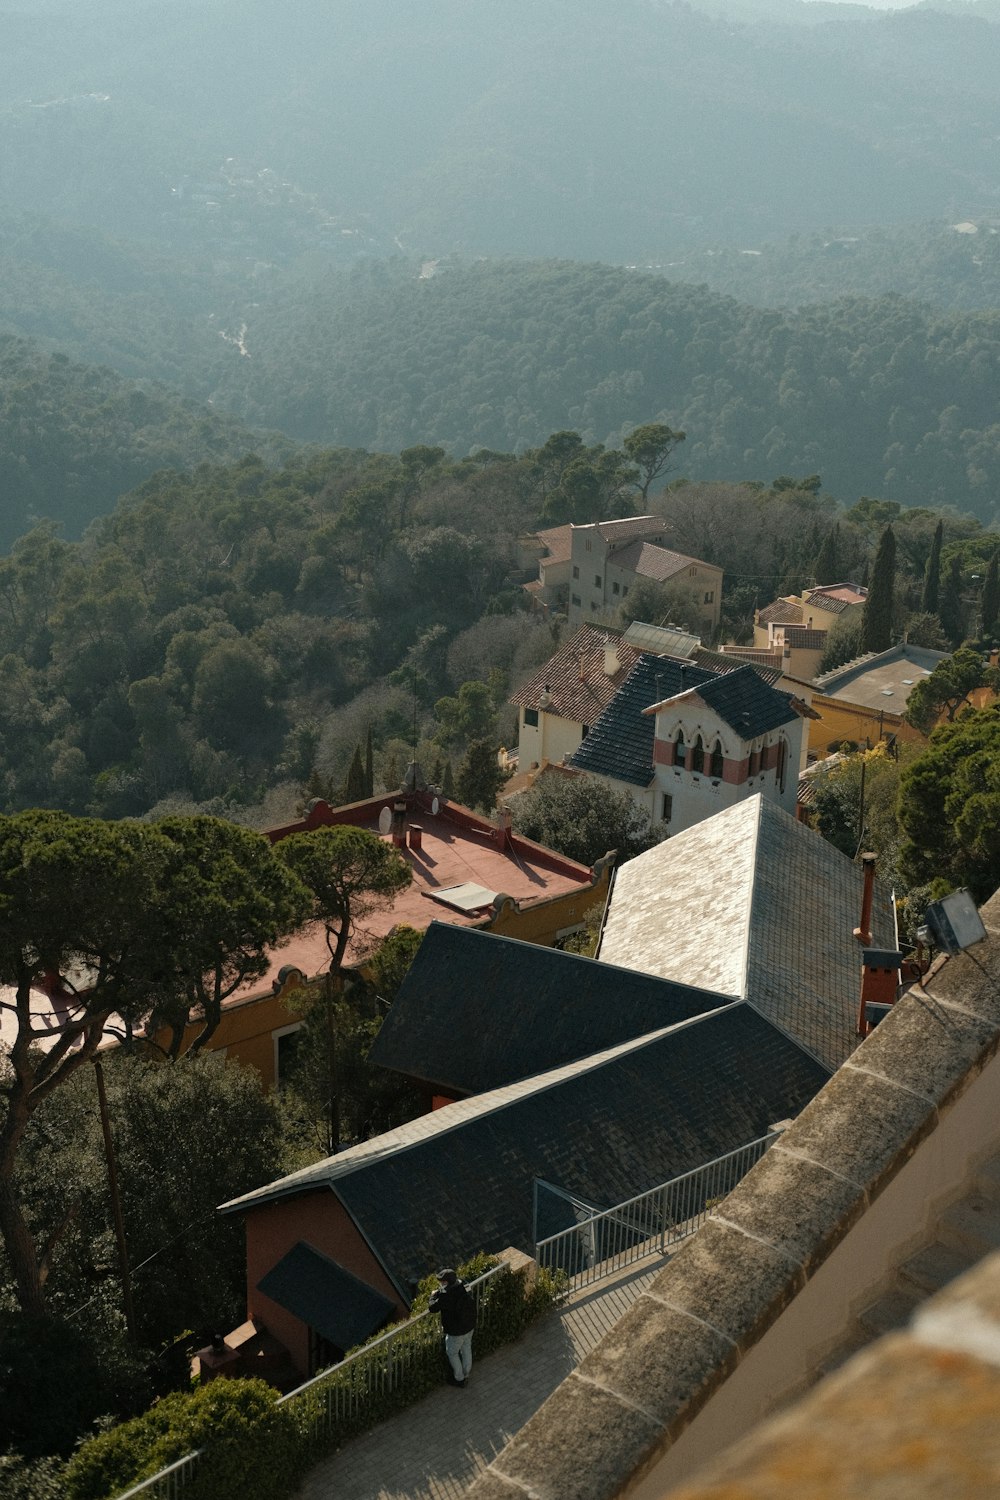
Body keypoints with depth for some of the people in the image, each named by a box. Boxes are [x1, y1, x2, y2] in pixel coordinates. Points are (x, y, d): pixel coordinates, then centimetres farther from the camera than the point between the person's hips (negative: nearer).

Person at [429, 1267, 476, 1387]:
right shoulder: (465, 1287, -11)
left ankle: (460, 1379, 32)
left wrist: (435, 1294, -3)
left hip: (456, 1331, -6)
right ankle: (466, 1374, 47)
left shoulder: (446, 1295, -31)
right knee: (466, 1350, 27)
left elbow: (433, 1308, -20)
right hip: (469, 1326, 6)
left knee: (452, 1353, 19)